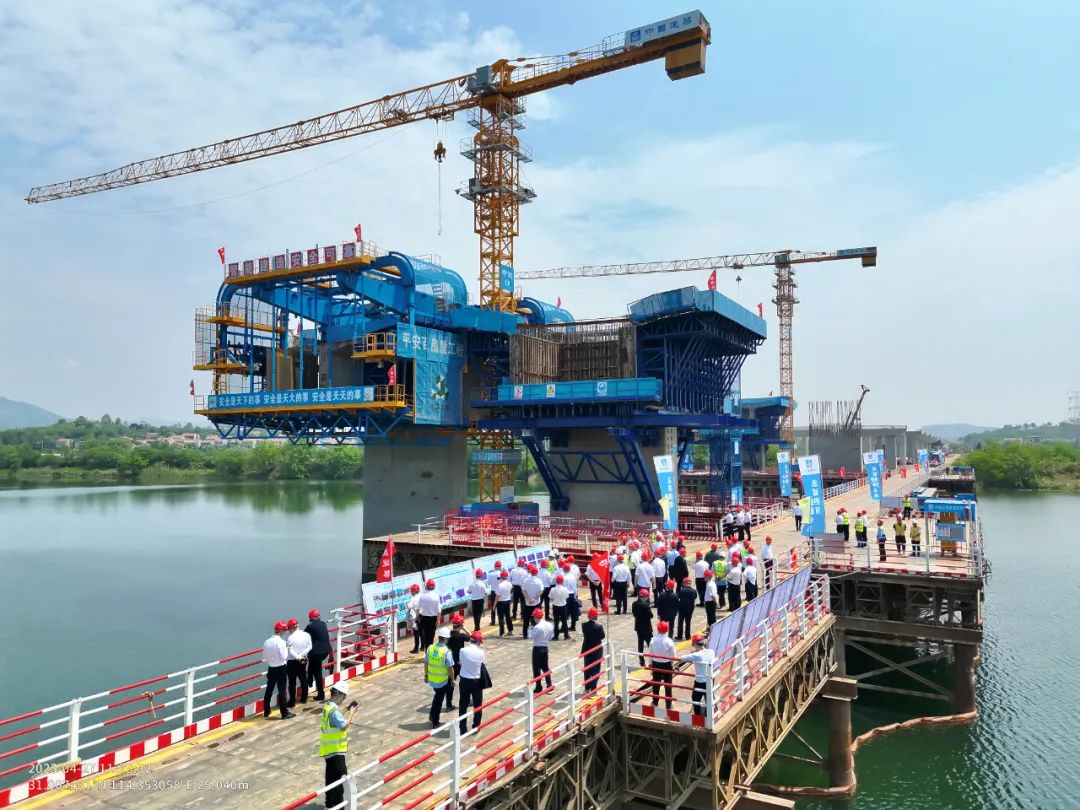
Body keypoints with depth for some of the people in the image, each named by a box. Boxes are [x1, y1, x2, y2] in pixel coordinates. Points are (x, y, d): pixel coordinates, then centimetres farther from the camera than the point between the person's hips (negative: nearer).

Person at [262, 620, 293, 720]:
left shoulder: (266, 642, 2)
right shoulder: (281, 642, -19)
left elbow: (264, 658, 9)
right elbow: (284, 657, -17)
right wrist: (286, 649, -2)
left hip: (271, 669, 6)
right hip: (281, 669, -6)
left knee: (269, 690, 17)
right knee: (282, 690, -2)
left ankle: (266, 711, 27)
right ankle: (285, 713, 0)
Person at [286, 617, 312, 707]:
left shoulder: (291, 638, -19)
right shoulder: (306, 635, -4)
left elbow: (291, 651, -24)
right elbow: (309, 647, -6)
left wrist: (297, 657, -13)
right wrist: (301, 655, -9)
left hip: (292, 662, -5)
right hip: (303, 660, 5)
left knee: (292, 682, 4)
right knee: (303, 679, 17)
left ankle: (292, 701, 9)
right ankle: (304, 698, 27)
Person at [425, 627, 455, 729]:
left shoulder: (430, 648, -8)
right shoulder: (446, 651, -23)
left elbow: (426, 663, 2)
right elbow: (450, 668, -18)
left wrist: (426, 675, 16)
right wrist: (452, 680, -4)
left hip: (431, 679, 5)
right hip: (442, 680, -5)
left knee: (437, 696, 29)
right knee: (439, 699, 12)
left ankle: (432, 714, 31)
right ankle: (435, 722, 22)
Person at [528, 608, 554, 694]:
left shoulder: (537, 627, -21)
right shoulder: (549, 625, 0)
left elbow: (531, 636, -20)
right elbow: (551, 636, 7)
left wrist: (530, 629, -4)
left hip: (537, 648, -7)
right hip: (545, 648, 7)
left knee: (536, 668, 5)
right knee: (545, 667, 18)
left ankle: (538, 688, 9)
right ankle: (549, 686, 19)